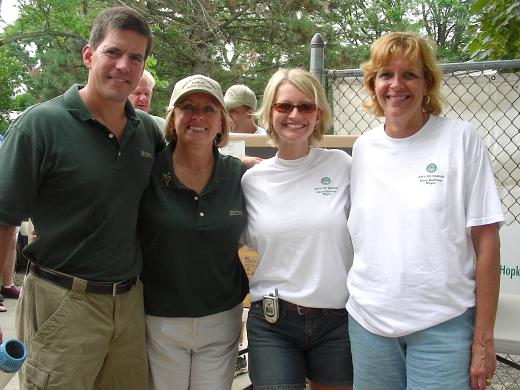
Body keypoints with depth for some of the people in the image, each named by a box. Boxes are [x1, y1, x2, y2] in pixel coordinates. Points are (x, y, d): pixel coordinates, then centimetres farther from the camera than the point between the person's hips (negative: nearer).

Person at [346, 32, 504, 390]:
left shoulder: (461, 139, -5)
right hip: (369, 320, 3)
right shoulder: (363, 148, 5)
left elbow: (486, 241, -5)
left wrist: (484, 336, -6)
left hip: (443, 324, -3)